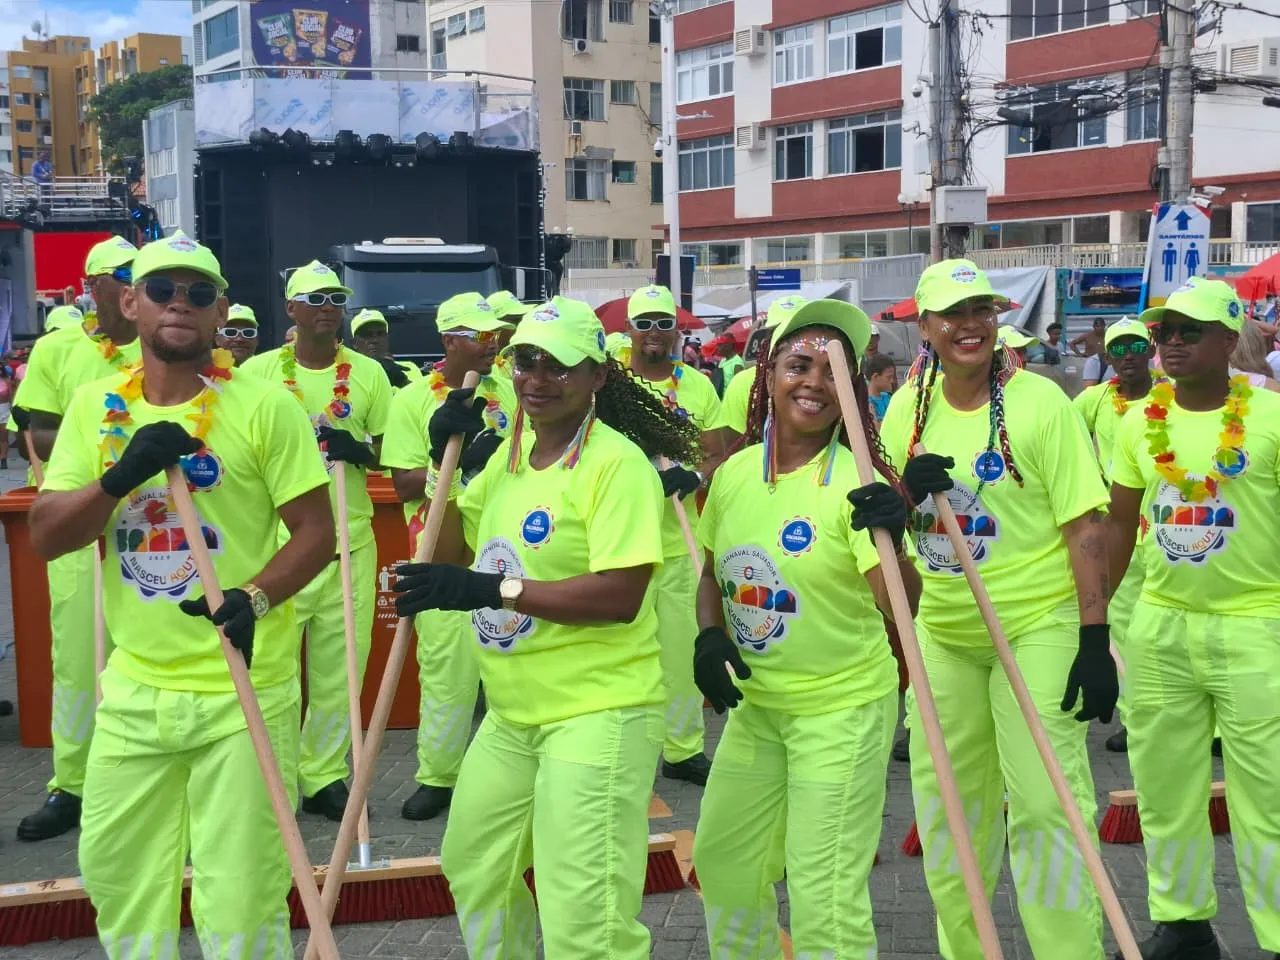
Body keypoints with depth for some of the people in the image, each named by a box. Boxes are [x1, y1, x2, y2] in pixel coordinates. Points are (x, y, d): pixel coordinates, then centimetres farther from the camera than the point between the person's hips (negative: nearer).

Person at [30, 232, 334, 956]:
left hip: (243, 689, -4)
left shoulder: (265, 406, -7)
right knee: (117, 873, 17)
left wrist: (255, 596, -25)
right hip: (134, 687, 5)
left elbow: (317, 531, -8)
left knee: (240, 894, 1)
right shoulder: (96, 406, 6)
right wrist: (123, 476, -17)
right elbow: (45, 537, 0)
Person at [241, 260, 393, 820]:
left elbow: (391, 449, 11)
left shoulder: (368, 373, 7)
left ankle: (323, 774, 17)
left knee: (340, 665, 5)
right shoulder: (258, 371, 3)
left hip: (350, 539, 2)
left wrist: (359, 451, -10)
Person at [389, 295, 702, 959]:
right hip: (513, 713, 9)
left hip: (598, 712, -9)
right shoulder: (510, 451, 9)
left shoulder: (617, 462, -16)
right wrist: (445, 460, 2)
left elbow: (620, 596, -25)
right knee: (472, 866, 26)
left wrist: (492, 589, -27)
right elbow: (453, 552, 16)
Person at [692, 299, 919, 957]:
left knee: (825, 898, -2)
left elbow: (900, 604, -25)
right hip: (755, 704, 6)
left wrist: (891, 538, -43)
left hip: (843, 707, -6)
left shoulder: (854, 484, -16)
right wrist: (709, 636, -3)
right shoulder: (733, 473, -1)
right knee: (724, 863, 21)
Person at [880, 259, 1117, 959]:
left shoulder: (1040, 401, -9)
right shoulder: (908, 407, 4)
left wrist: (1095, 640, -14)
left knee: (1044, 803, -7)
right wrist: (906, 490, -12)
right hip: (942, 632, 5)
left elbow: (1085, 525, -10)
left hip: (1038, 627, -5)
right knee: (947, 800, 13)